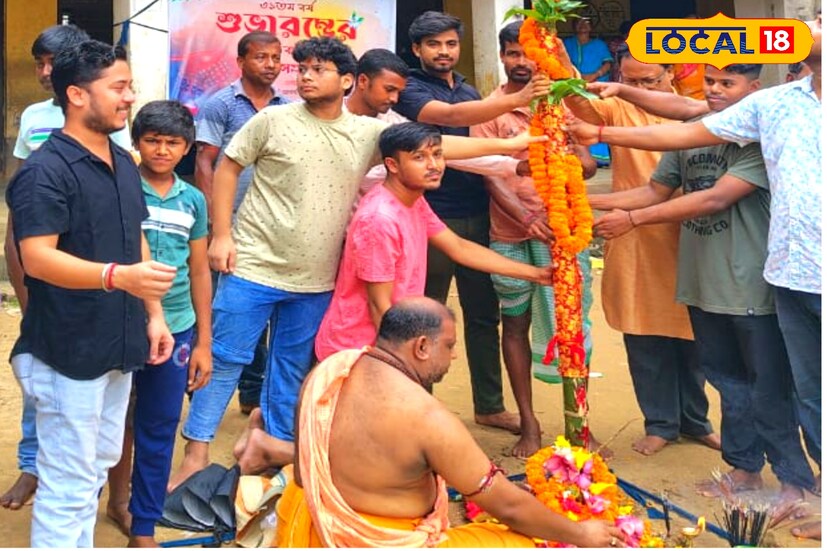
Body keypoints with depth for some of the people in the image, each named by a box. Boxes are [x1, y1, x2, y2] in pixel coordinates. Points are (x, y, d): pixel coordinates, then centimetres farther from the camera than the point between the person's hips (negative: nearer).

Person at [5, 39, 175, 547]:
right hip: (69, 351, -8)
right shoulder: (45, 171, -16)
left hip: (118, 346, 8)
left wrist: (154, 313, 12)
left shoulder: (124, 164, 10)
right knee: (69, 483, -1)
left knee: (97, 469, 19)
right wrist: (118, 276, -37)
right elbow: (37, 258, -24)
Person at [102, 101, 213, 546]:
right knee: (117, 421, 10)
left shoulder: (193, 200, 6)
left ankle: (143, 527, 22)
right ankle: (117, 498, 32)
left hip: (175, 327, 3)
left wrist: (203, 342, 11)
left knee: (159, 429, 9)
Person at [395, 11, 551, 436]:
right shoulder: (411, 90, -6)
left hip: (478, 216, 6)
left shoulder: (469, 91, 15)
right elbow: (451, 117, -26)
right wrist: (517, 99, -36)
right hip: (433, 219, -6)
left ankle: (489, 405, 22)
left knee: (484, 314, 11)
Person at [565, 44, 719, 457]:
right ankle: (660, 423, 23)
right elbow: (579, 100, -20)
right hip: (635, 245, -1)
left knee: (690, 336, 13)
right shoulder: (618, 110, -1)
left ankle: (694, 419, 30)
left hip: (686, 243, 1)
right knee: (644, 338, 6)